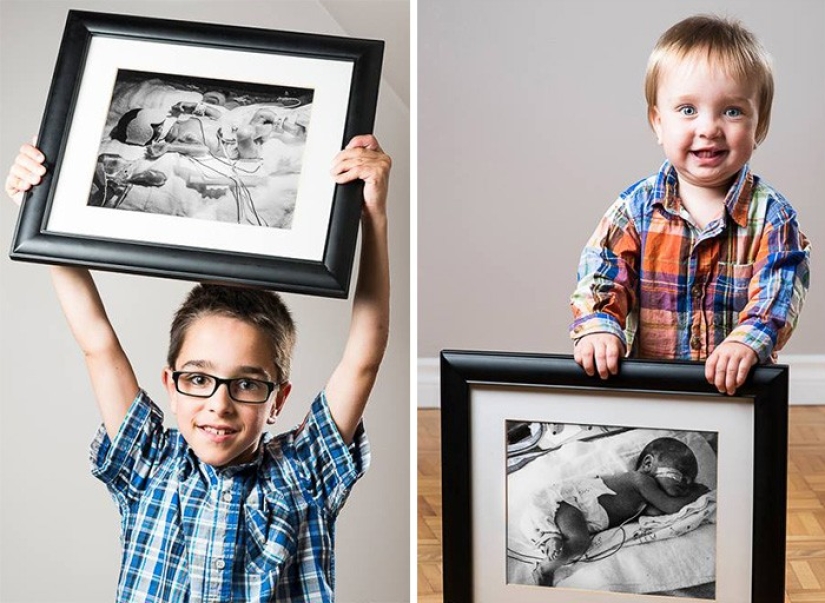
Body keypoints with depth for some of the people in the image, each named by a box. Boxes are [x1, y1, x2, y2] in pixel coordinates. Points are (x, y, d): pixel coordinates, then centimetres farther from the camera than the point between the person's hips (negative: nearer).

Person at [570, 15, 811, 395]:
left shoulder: (769, 214, -2)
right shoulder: (637, 206, 1)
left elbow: (780, 289, -11)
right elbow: (600, 273, -3)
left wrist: (747, 341, -30)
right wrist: (598, 328, -23)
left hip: (736, 385, 0)